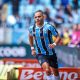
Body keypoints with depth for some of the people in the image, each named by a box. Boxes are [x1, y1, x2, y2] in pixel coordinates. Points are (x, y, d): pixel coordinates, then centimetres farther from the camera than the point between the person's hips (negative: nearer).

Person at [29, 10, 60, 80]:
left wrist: (54, 44, -27)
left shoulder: (49, 27, -14)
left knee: (55, 73, 10)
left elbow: (58, 37, -8)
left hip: (51, 53, 0)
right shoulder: (32, 28, -4)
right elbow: (30, 37, 18)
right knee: (47, 70, -24)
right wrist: (32, 48, 14)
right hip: (40, 54, 0)